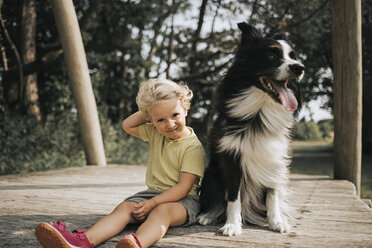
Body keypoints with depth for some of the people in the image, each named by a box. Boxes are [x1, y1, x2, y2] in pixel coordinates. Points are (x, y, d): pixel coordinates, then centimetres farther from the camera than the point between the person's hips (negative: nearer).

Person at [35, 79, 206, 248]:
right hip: (152, 191, 6)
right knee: (125, 207, -22)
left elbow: (184, 186, -17)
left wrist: (152, 203, -24)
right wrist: (146, 112, 7)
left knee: (162, 210, -39)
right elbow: (127, 125, 22)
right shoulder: (155, 134, 11)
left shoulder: (193, 147, -11)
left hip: (181, 198, -6)